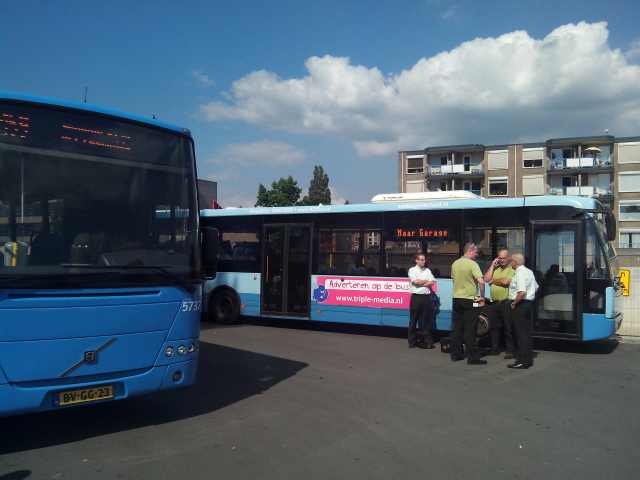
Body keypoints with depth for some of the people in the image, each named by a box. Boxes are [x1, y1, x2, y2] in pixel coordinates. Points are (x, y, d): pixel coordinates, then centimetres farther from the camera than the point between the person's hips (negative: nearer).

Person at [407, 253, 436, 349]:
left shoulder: (427, 270, 15)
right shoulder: (412, 270, 3)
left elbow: (432, 283, 3)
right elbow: (415, 281, -12)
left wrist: (420, 283, -8)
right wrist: (426, 281, 0)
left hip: (426, 297, 4)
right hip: (416, 297, -4)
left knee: (427, 320, 4)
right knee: (413, 320, 1)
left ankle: (427, 341, 11)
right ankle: (412, 342, 7)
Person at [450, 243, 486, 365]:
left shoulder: (455, 264, 8)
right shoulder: (472, 264, -13)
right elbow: (481, 281, -21)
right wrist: (482, 297, -10)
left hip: (456, 298, 6)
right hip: (470, 300, -6)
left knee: (457, 328, 12)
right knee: (470, 330, -3)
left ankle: (455, 354, 17)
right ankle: (473, 357, 1)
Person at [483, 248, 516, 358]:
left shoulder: (512, 269, -3)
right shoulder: (495, 269, 17)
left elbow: (505, 281, -17)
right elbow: (486, 279, 6)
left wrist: (493, 280, 0)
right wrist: (492, 265, 4)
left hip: (506, 303, -6)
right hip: (494, 303, 7)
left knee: (508, 328, -2)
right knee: (494, 327, 12)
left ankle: (510, 350, 4)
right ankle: (495, 348, 21)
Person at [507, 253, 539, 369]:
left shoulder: (519, 273, -17)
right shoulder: (529, 271, 14)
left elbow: (522, 292, -26)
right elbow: (536, 287, 23)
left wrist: (514, 303, -16)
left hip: (520, 304, -10)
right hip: (529, 302, 10)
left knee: (521, 333, -6)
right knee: (527, 332, 14)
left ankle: (522, 361, -3)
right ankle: (528, 359, 21)